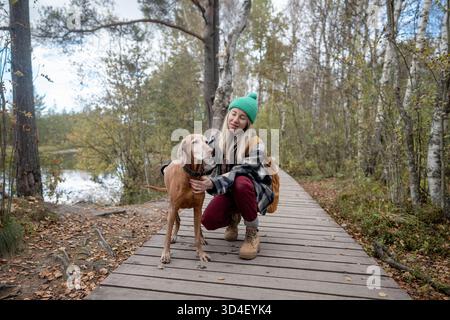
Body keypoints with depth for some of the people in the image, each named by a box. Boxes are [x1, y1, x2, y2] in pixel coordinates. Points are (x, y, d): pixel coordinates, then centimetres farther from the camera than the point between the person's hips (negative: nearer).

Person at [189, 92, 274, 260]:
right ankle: (234, 217, 15)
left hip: (252, 189, -3)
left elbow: (242, 171, -30)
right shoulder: (217, 138, -3)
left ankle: (252, 233, -13)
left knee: (240, 183, -39)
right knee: (208, 220, -23)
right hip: (229, 190, 3)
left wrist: (212, 183, -45)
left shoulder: (255, 142, -18)